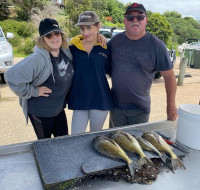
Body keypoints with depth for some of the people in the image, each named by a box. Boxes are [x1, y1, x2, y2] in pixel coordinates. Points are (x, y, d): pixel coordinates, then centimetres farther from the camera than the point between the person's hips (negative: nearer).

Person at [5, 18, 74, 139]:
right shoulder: (37, 59, -27)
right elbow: (11, 76, -28)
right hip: (40, 112, -6)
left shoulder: (66, 52, -6)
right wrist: (33, 92, -20)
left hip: (59, 108, 6)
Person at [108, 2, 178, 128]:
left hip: (140, 109, -2)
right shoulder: (116, 40, 0)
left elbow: (169, 76, -5)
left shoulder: (157, 45, -8)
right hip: (116, 105, 3)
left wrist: (171, 105, -7)